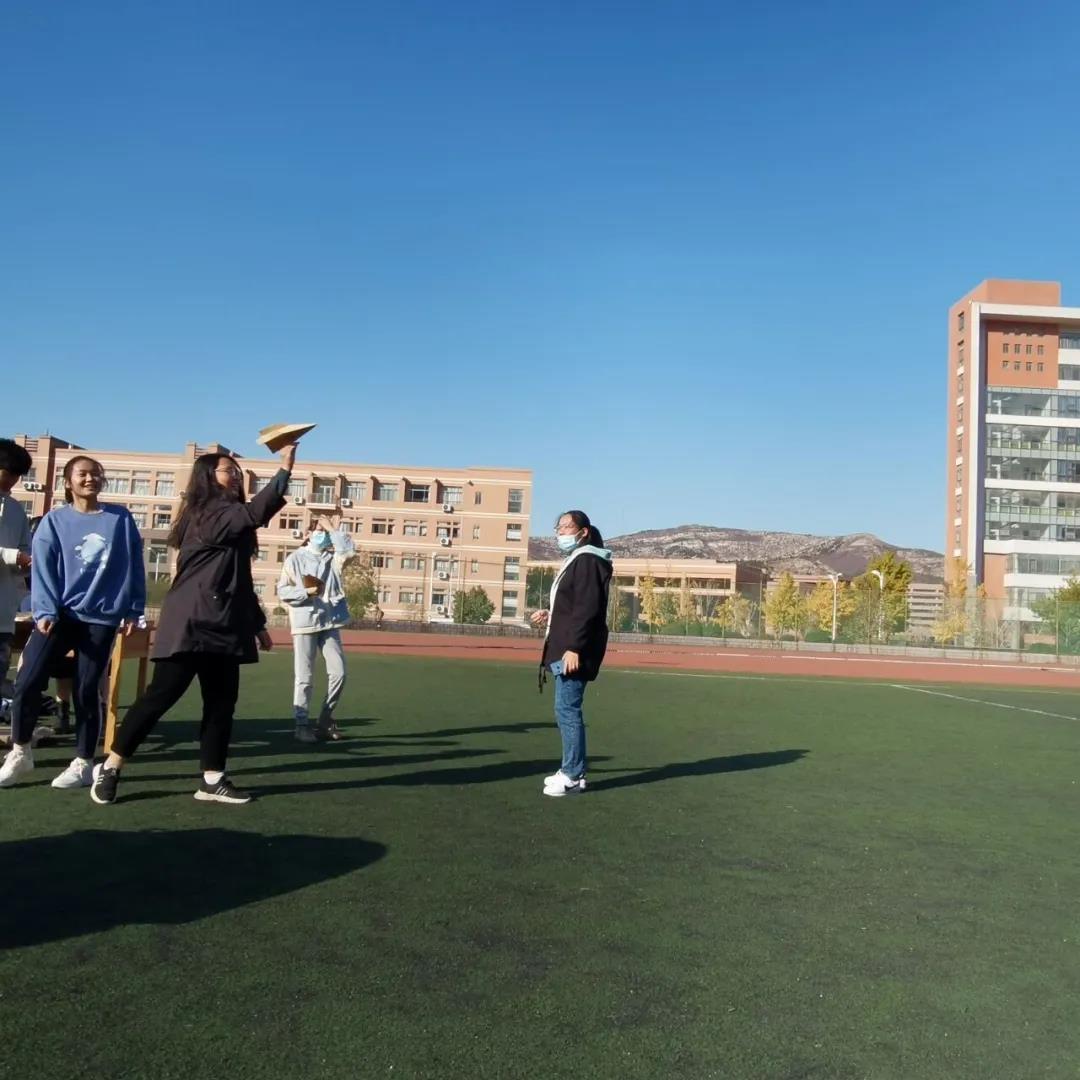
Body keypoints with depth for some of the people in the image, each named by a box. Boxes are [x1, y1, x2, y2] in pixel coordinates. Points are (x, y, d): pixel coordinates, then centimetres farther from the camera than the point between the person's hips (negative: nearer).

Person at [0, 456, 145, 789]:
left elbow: (134, 567, 6)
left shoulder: (121, 519, 5)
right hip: (60, 614, 1)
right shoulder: (54, 521, 4)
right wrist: (44, 611, -14)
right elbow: (43, 569, -3)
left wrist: (133, 611, 3)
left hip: (102, 618, -1)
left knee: (87, 690, 3)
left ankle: (83, 763, 17)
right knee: (28, 681, -5)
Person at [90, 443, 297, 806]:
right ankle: (110, 767, 8)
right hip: (191, 622, -9)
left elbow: (239, 580, 23)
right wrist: (285, 468, -28)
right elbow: (256, 513, -28)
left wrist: (257, 623, 21)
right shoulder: (209, 513, -9)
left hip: (222, 625, 10)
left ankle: (212, 780, 11)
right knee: (161, 694, -5)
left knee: (222, 701, 6)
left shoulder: (227, 518, 19)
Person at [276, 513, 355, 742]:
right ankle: (302, 725, 10)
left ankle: (325, 721, 17)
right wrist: (306, 592, -16)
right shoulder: (296, 558, 2)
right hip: (304, 623, -3)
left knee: (338, 673, 2)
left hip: (330, 623, 4)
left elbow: (349, 550, -9)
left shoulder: (333, 558, 12)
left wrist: (334, 530, -2)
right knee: (304, 677, 0)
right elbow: (282, 590, -2)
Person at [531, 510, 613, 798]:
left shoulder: (587, 561, -13)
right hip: (563, 649, 10)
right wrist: (550, 614, 12)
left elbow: (587, 608, -20)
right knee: (567, 710, 14)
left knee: (567, 710, -7)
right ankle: (571, 770, 22)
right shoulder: (574, 561, 19)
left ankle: (573, 776, 0)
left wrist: (574, 647, -24)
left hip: (574, 651, -10)